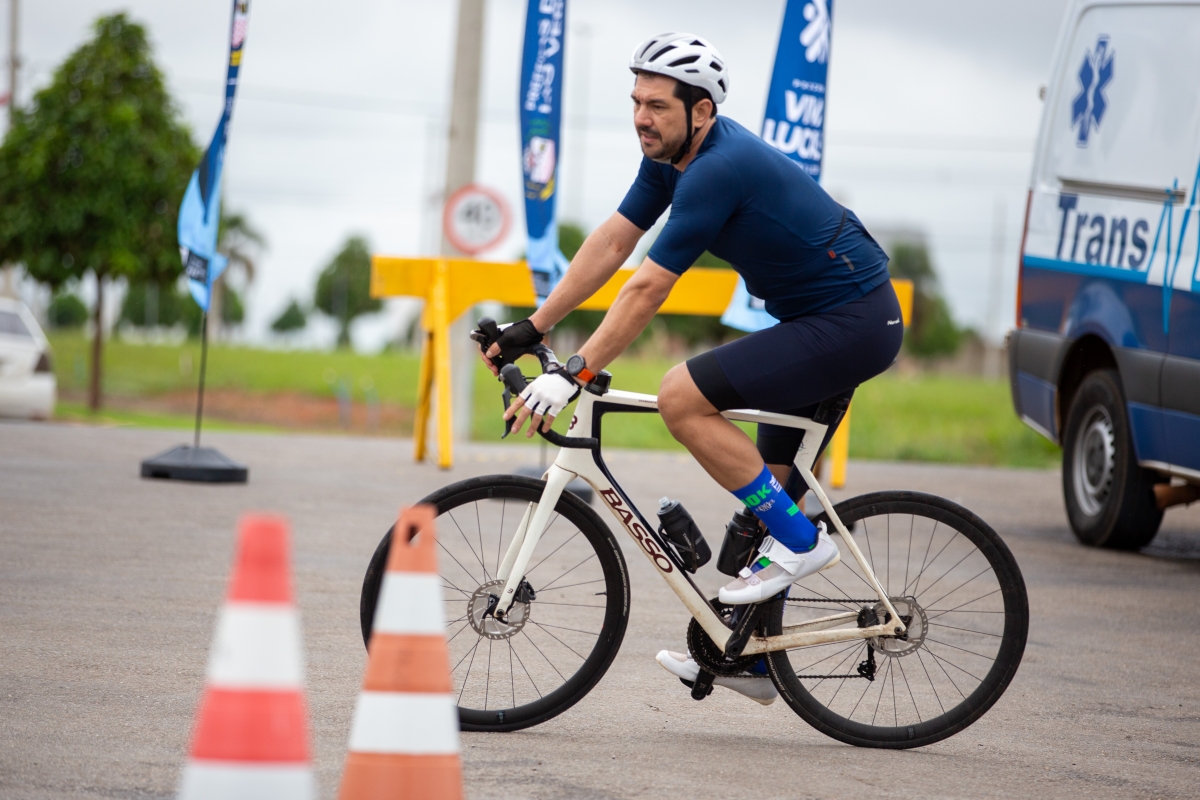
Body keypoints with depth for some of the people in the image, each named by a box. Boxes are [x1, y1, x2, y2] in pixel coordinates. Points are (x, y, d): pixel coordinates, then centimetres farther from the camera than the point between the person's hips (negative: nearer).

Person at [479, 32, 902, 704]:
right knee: (769, 477, 14)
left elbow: (647, 290, -26)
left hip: (853, 325, -10)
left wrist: (573, 376, -25)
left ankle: (800, 540, -10)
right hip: (821, 319, 10)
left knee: (683, 398, -19)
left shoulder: (718, 169, -24)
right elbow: (612, 243, 9)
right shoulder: (671, 156, 5)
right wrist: (534, 328, 6)